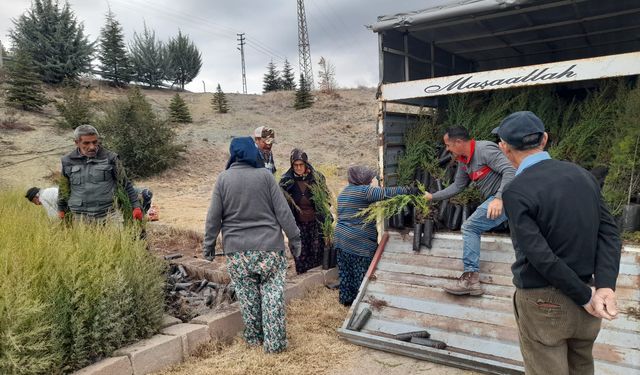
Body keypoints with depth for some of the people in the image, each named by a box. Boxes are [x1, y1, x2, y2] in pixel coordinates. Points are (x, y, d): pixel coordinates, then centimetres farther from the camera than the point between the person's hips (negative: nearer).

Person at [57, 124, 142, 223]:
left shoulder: (110, 158, 1)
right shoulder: (68, 161, 7)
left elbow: (126, 184, 5)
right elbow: (64, 188, 21)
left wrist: (136, 206, 2)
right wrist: (61, 210, 27)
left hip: (107, 215, -2)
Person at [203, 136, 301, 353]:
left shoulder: (223, 179, -2)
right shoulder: (265, 175, -5)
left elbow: (213, 217, 0)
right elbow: (283, 211, -6)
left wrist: (209, 245, 12)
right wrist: (294, 239, 3)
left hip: (237, 250, 2)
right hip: (268, 247, -1)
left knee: (247, 295, 14)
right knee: (272, 294, 8)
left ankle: (253, 337, 28)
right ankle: (274, 342, 13)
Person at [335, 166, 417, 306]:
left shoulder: (343, 192, 15)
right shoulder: (363, 190, -13)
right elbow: (385, 193, -21)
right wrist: (408, 190, -19)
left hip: (341, 238, 8)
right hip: (359, 241, -8)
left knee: (345, 271, 14)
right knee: (362, 273, 2)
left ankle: (346, 298, 24)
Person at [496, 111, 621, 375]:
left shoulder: (516, 192, -19)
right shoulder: (582, 174, 1)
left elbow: (540, 256, -21)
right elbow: (609, 232, -3)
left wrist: (585, 297, -10)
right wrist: (605, 287, -10)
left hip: (543, 302, -6)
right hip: (585, 293, 7)